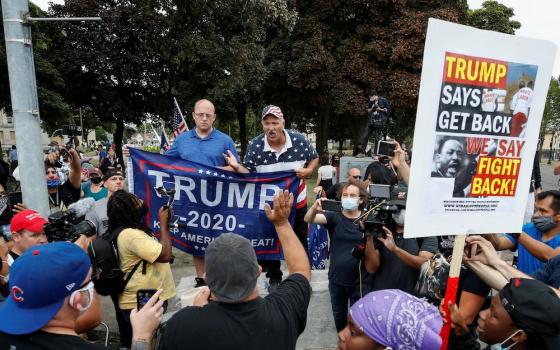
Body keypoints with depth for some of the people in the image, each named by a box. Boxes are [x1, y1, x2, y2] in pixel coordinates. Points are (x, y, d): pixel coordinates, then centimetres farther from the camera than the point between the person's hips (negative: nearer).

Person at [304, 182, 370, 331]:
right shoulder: (334, 217, -8)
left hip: (359, 280, -1)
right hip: (336, 278, 1)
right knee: (339, 314, 21)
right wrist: (314, 208, -44)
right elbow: (308, 219, -26)